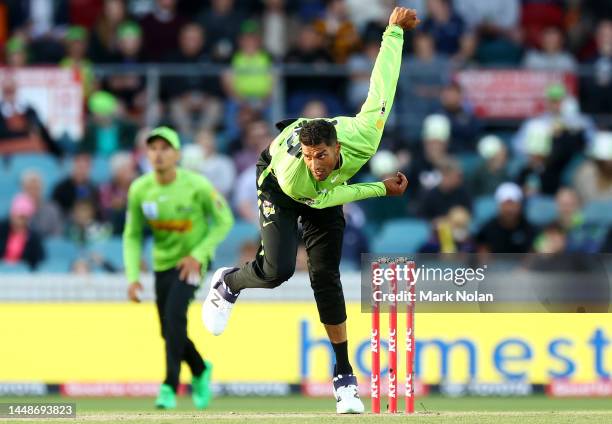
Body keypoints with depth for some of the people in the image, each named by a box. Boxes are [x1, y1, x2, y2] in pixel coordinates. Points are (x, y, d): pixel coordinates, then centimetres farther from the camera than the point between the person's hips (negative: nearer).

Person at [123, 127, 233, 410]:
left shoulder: (197, 185, -19)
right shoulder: (139, 190, -10)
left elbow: (224, 221, -8)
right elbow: (132, 236, 1)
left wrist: (198, 254, -18)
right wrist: (133, 277, -9)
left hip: (193, 260, -4)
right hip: (163, 263, 4)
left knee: (175, 314, -25)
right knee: (169, 331, 9)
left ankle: (170, 386, -23)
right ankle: (200, 370, 39)